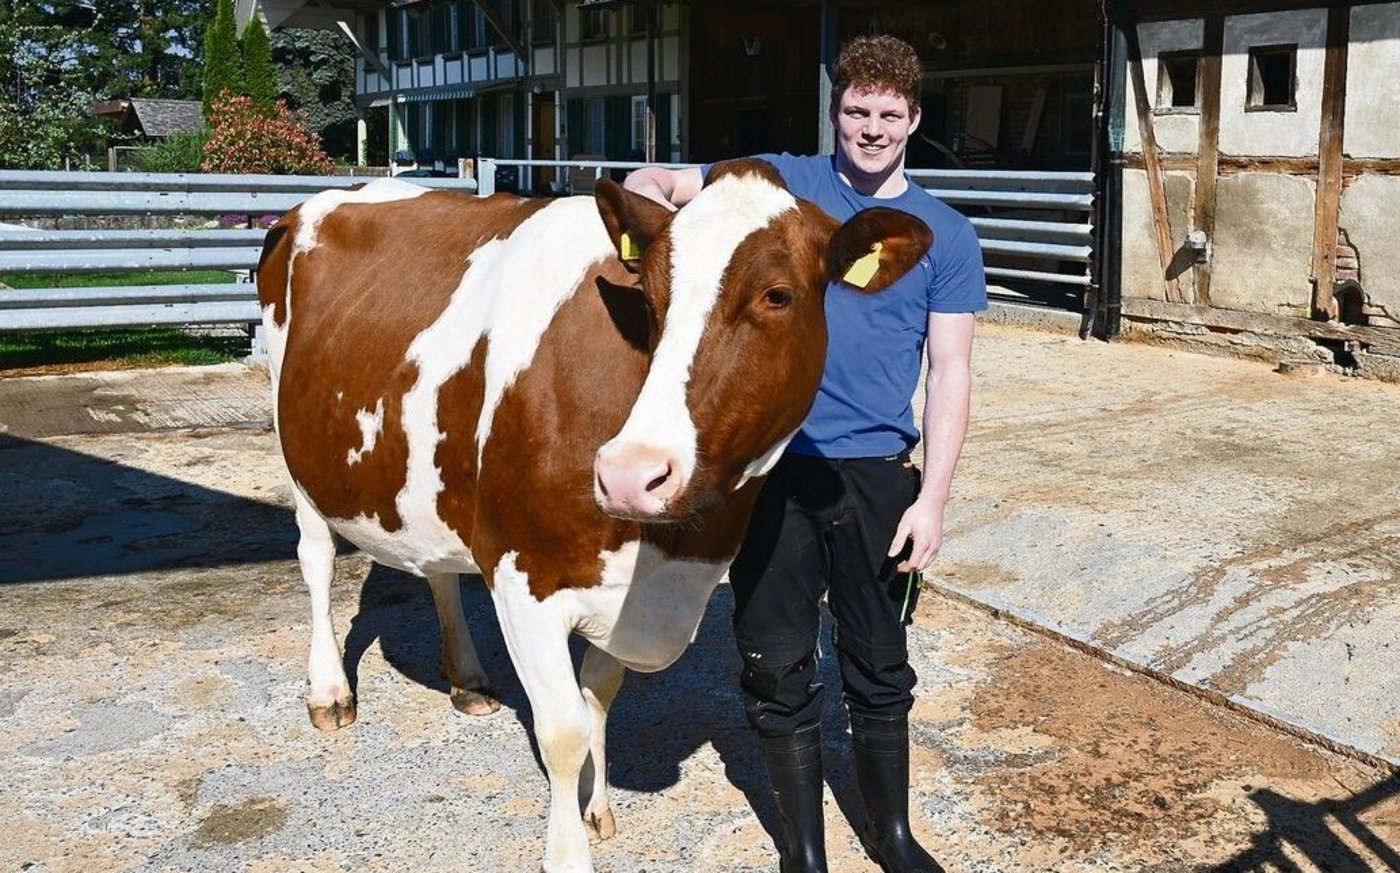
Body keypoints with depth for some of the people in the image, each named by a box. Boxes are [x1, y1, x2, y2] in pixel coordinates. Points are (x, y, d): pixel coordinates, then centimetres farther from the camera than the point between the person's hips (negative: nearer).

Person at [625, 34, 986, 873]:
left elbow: (950, 372, 0)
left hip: (877, 474, 0)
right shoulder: (784, 181, 3)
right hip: (770, 465, 0)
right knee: (778, 667, 8)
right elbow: (655, 182, 3)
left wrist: (933, 498, -8)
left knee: (881, 668, 12)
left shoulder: (947, 236, 3)